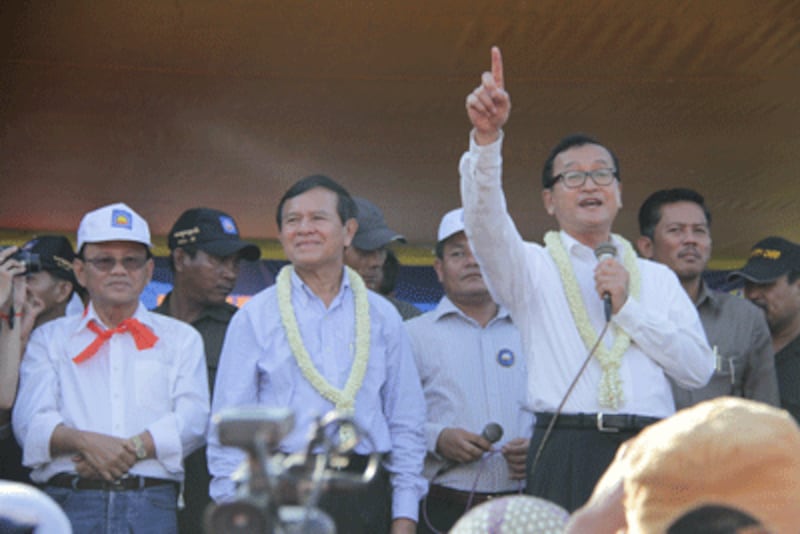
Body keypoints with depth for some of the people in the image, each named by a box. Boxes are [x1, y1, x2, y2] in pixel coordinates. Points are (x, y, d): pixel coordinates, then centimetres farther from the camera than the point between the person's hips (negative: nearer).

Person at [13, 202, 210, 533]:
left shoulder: (181, 338, 20)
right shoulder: (49, 338, 19)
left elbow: (193, 419, 5)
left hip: (151, 504, 0)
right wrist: (85, 441, -15)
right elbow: (29, 421, 4)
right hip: (70, 501, 0)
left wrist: (134, 448, -11)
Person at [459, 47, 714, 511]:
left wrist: (628, 308, -1)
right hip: (567, 452, -2)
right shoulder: (532, 268, 13)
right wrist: (487, 137, -25)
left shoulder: (657, 278, 20)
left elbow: (699, 369, 9)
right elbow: (485, 221, -9)